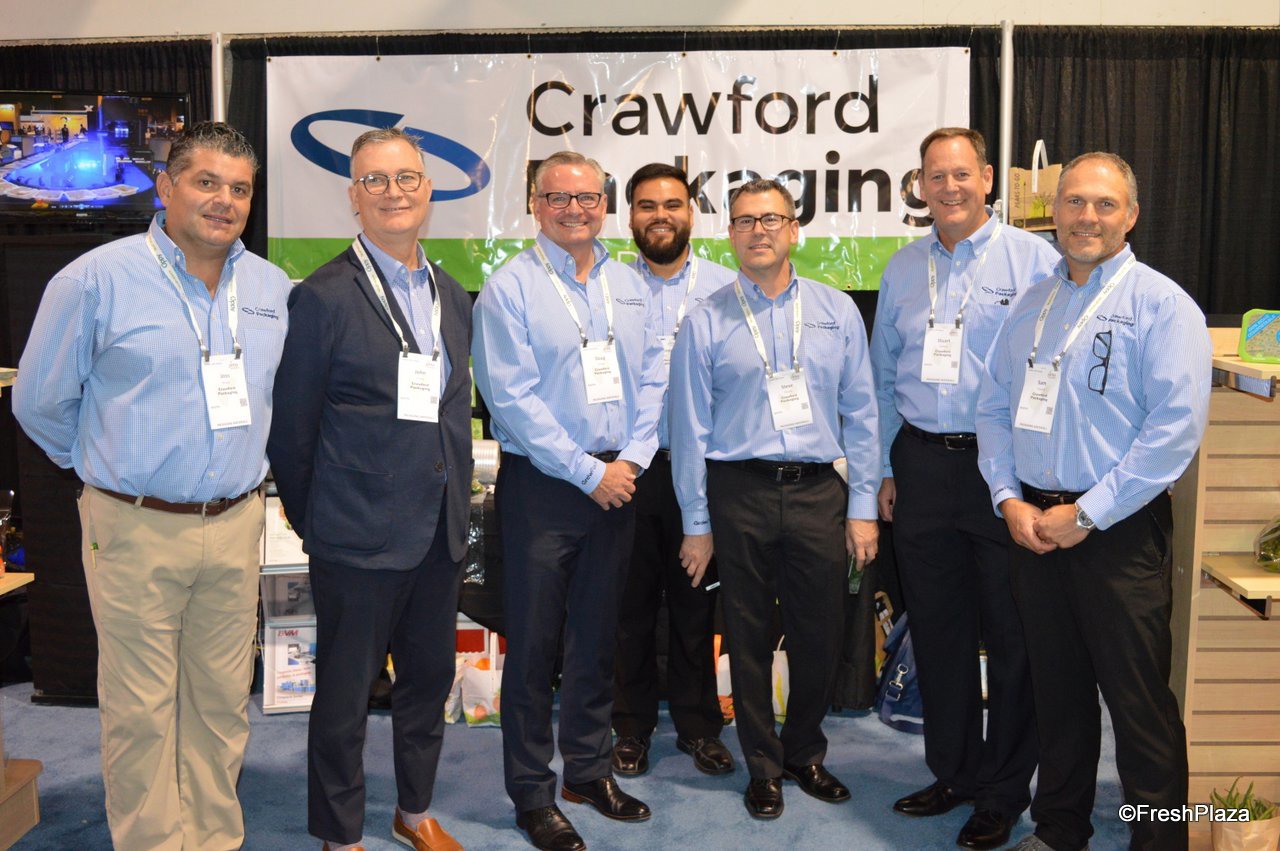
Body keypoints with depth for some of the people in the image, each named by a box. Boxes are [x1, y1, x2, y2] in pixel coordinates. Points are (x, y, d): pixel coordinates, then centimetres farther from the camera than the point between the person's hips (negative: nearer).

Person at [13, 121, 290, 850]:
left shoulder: (272, 289, 6)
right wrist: (104, 465, 12)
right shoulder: (96, 280, -7)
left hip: (237, 525, 4)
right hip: (137, 530, -4)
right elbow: (41, 402, 2)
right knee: (141, 711, 5)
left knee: (223, 703, 13)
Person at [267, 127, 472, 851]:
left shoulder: (455, 297, 10)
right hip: (360, 537, -6)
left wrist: (457, 503, 13)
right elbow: (292, 428, -6)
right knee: (345, 691, 8)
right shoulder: (325, 297, -10)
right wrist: (310, 519, -1)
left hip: (442, 532, 6)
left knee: (430, 678, 18)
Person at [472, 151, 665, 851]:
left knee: (598, 636, 15)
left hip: (617, 484, 5)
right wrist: (588, 472, -14)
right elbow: (513, 398, -13)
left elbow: (651, 380, 9)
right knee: (533, 644, 3)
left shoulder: (628, 286, 11)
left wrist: (631, 459, -6)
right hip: (541, 485, -5)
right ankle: (533, 794, 17)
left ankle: (589, 770, 30)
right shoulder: (510, 288, -6)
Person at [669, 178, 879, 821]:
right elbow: (691, 429, 2)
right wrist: (696, 524, 0)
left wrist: (863, 507, 3)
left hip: (818, 491, 2)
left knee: (820, 638, 9)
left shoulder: (837, 311, 7)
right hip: (739, 494, -1)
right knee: (749, 640, 8)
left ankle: (805, 754, 32)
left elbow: (860, 414, 8)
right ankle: (763, 767, 27)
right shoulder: (706, 323, 2)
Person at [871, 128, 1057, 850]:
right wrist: (886, 468, 13)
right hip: (921, 464, 5)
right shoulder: (904, 268, 13)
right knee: (937, 627, 12)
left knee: (1011, 633, 4)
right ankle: (953, 772, 29)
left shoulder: (1034, 259, -3)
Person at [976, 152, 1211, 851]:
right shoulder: (1031, 306, 13)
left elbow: (1177, 425, -15)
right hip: (1033, 524, 6)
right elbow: (994, 407, 14)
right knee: (1055, 688, 16)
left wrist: (1086, 514, -15)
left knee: (1138, 700, -1)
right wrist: (1009, 498, -1)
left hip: (1119, 532, -5)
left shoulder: (1160, 304, -6)